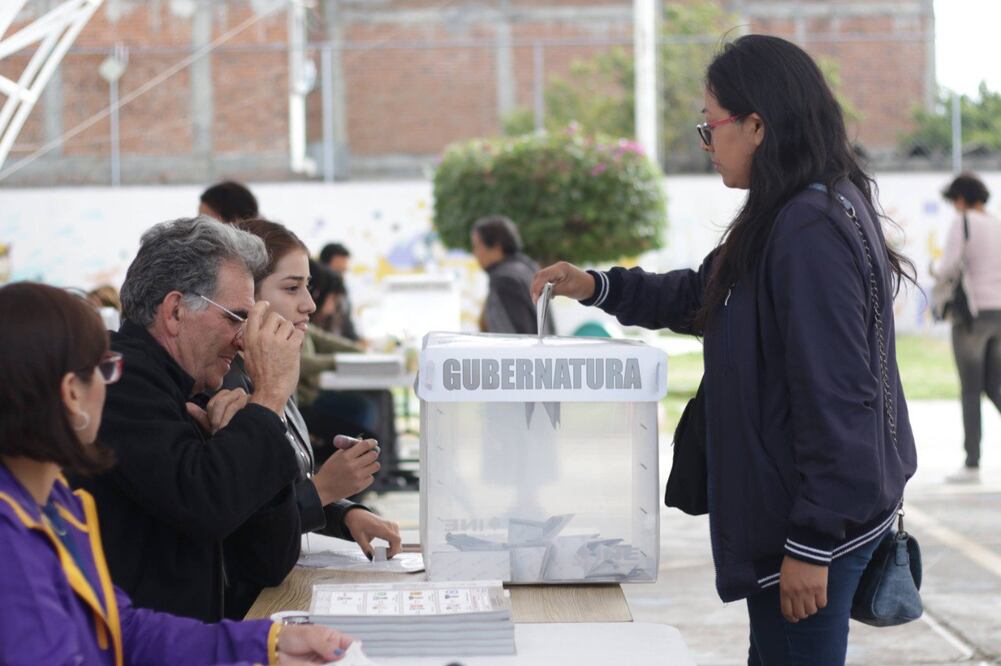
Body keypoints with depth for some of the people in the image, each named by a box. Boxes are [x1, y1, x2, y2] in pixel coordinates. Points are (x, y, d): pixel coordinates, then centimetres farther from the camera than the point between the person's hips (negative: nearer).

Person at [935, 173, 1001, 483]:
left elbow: (949, 267, -15)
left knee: (970, 391, 1)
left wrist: (937, 272, 6)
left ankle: (972, 464, 3)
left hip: (972, 314, -6)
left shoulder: (963, 223, -7)